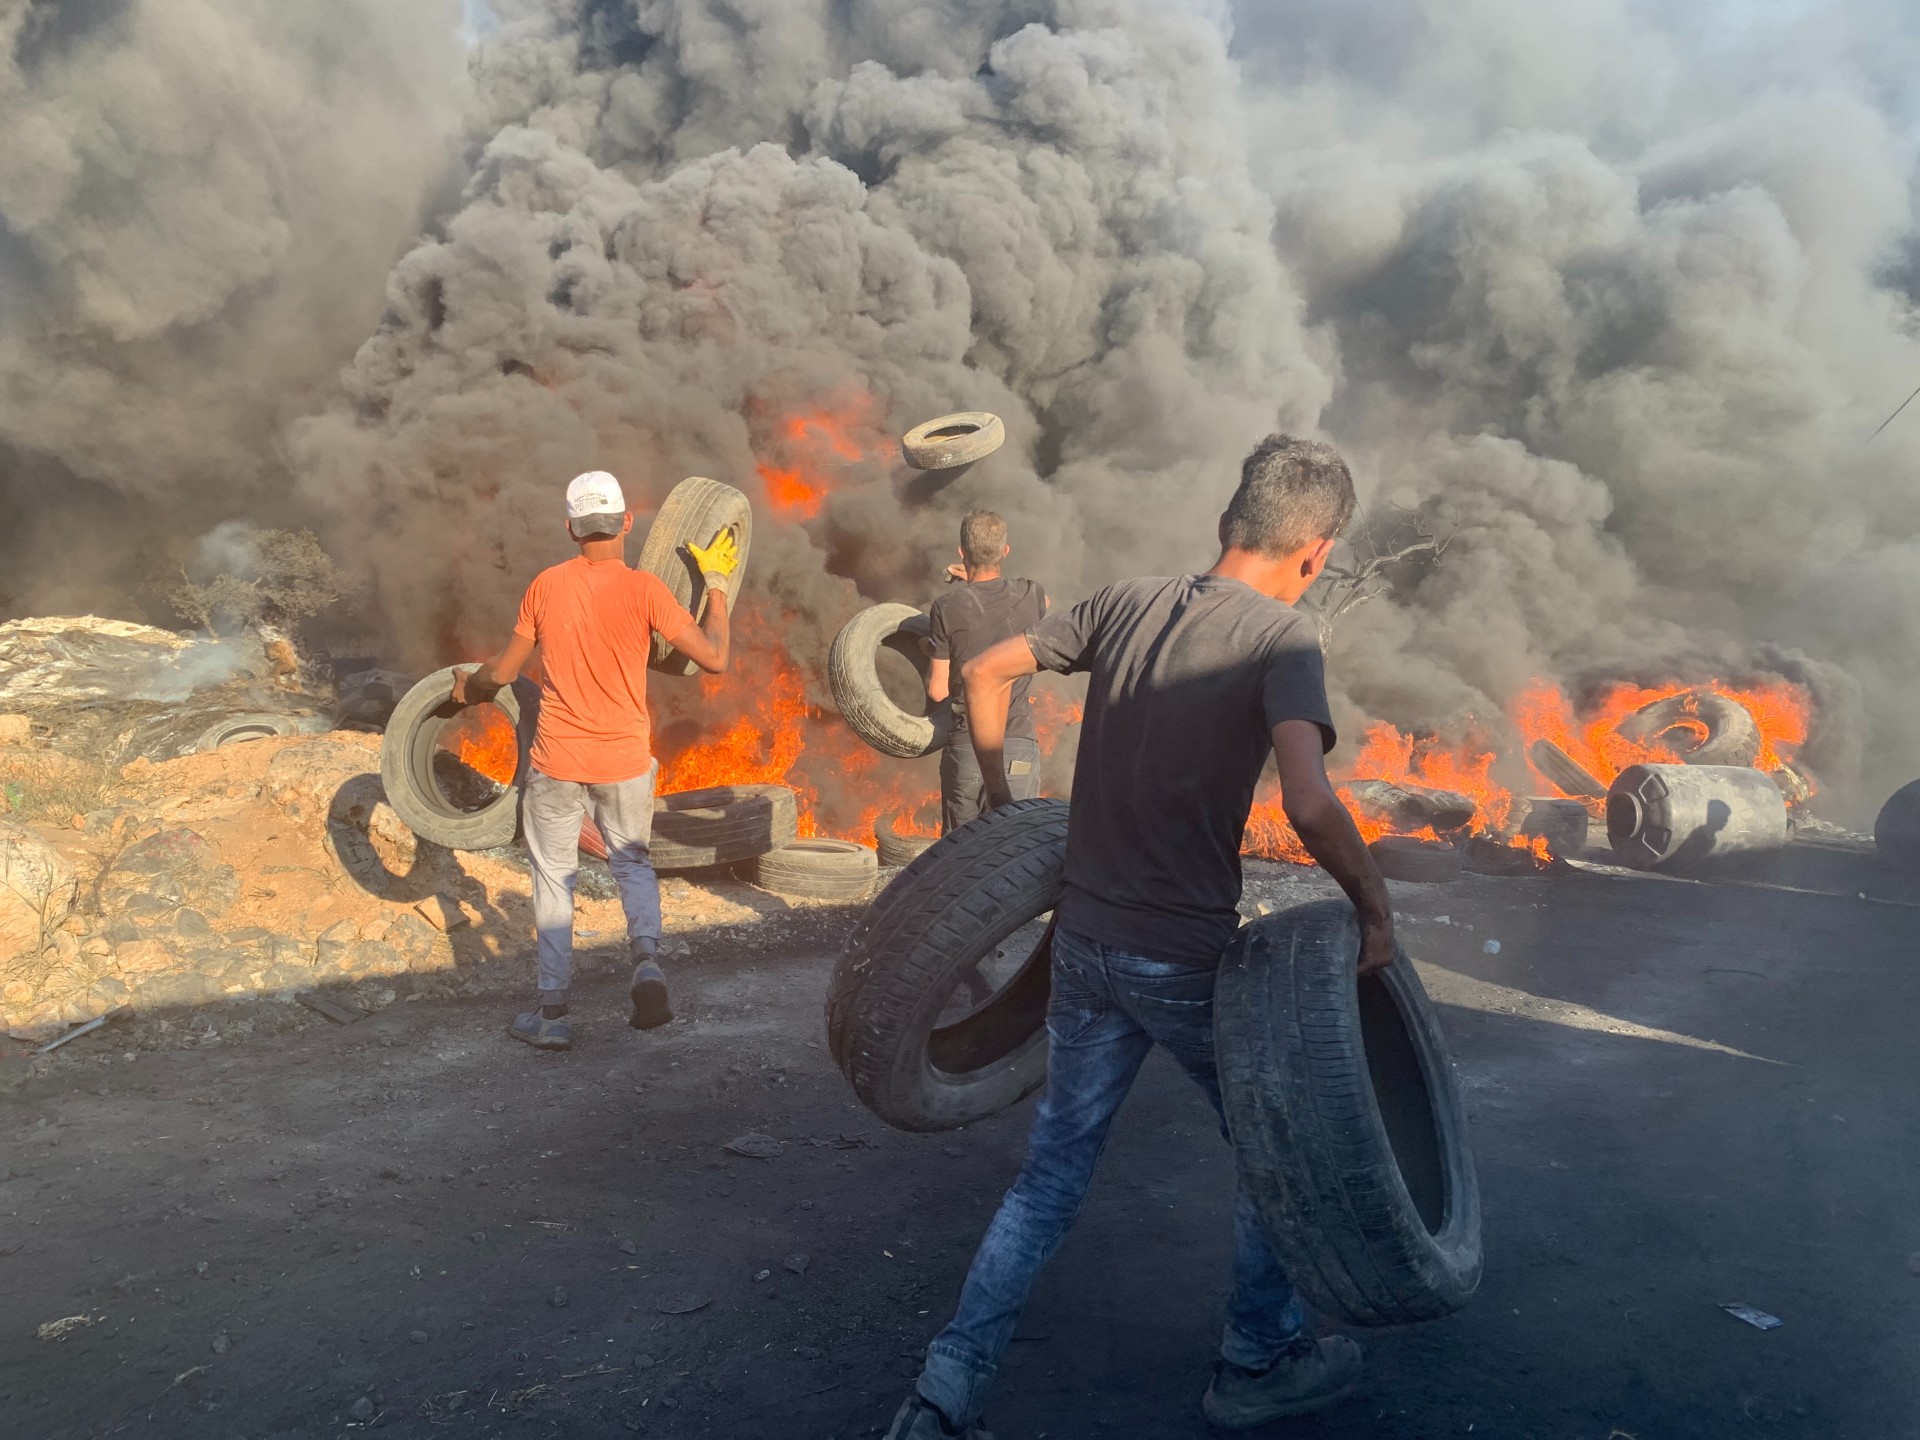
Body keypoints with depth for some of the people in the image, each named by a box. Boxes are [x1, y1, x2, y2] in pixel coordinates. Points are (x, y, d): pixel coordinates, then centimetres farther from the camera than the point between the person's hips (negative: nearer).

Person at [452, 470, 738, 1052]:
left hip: (557, 761, 1)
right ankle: (646, 958, -4)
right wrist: (716, 585, 1)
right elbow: (715, 659, -11)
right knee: (633, 862, 21)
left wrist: (467, 687, 28)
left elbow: (503, 670, 6)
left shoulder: (546, 586, -2)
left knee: (553, 879, 12)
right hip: (625, 762, -1)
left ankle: (552, 1014, 14)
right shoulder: (644, 589, -11)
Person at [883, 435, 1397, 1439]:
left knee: (1053, 1169, 18)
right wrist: (1373, 904, -11)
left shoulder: (1128, 603, 4)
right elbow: (1308, 805, -26)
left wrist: (998, 794, 19)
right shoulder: (1279, 637, -13)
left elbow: (986, 670, 10)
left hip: (1082, 940, 5)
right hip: (1185, 959, -5)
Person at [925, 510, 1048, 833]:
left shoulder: (947, 608, -6)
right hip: (1018, 744, 1)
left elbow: (937, 691, -3)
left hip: (964, 748, -1)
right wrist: (977, 580, 34)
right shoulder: (1030, 596, 1)